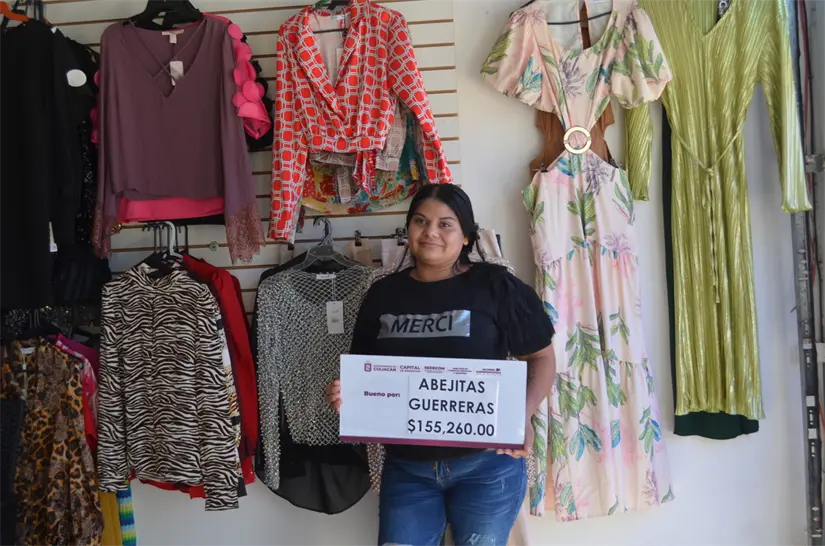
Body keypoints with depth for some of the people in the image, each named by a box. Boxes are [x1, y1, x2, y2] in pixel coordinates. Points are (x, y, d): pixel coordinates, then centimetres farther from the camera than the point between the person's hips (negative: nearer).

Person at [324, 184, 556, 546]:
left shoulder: (496, 286, -5)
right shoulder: (383, 294, 6)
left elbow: (541, 357, -1)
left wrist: (524, 415, -17)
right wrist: (347, 393, -9)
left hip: (487, 463, -2)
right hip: (406, 466, 3)